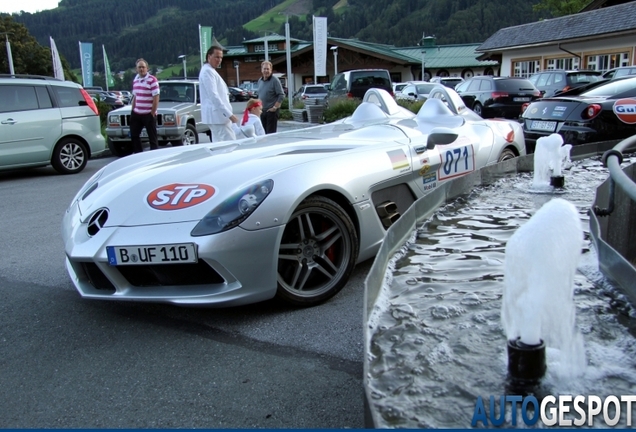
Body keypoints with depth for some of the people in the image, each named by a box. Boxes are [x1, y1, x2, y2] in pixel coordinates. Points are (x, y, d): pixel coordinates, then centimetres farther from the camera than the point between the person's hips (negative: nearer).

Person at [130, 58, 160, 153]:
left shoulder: (152, 80, -11)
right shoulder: (135, 80, 12)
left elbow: (156, 98, -14)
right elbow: (135, 97, 18)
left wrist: (153, 113, -16)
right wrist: (133, 110, 13)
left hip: (148, 114, -7)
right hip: (136, 113, 7)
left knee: (152, 137, 0)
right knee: (134, 135, 11)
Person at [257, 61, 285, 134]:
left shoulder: (275, 80, -10)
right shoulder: (260, 80, 11)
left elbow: (281, 95, -14)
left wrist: (275, 107, -16)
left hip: (271, 110, -7)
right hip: (262, 110, 7)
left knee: (271, 133, -5)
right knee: (263, 131, 9)